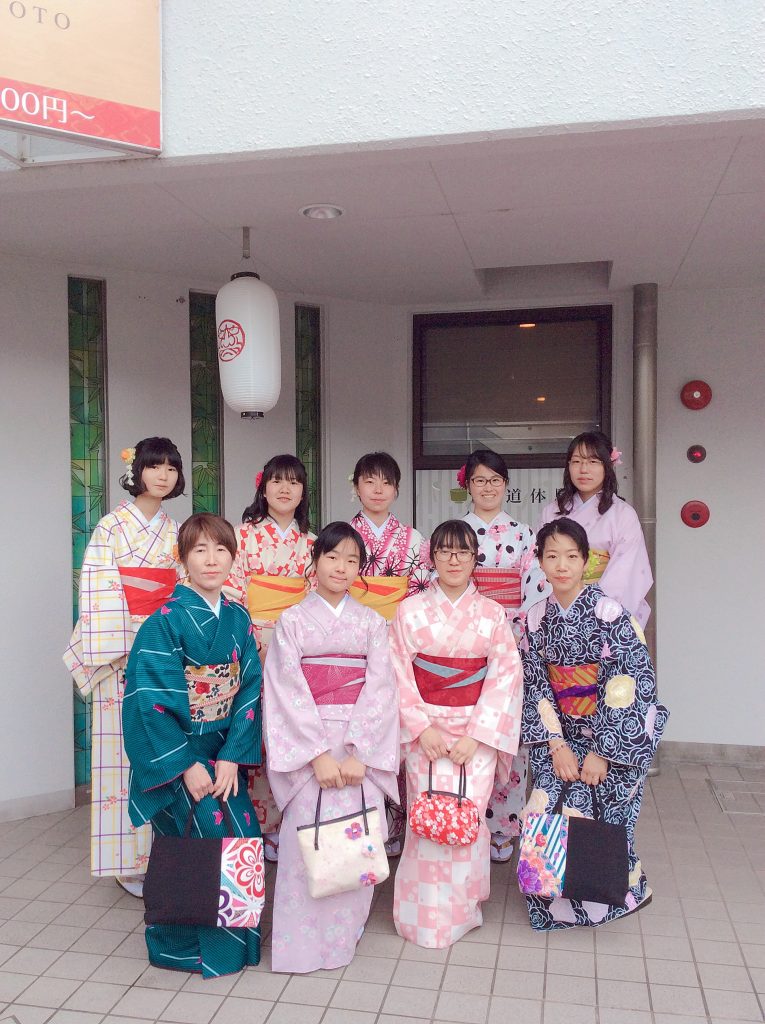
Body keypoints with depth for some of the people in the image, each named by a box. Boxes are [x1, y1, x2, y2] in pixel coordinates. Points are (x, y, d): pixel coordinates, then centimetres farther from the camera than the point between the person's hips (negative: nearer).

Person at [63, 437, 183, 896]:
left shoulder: (174, 530, 12)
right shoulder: (114, 524, -4)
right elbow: (99, 590, -10)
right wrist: (117, 650, -16)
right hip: (123, 648, -5)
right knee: (125, 748, -2)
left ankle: (163, 846, 20)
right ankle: (129, 859, 8)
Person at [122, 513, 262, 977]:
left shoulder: (238, 619, 3)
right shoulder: (166, 620, -12)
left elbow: (250, 690, 1)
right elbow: (150, 699, -16)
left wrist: (231, 757, -9)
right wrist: (186, 764, -18)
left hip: (224, 748, 5)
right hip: (176, 750, -5)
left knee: (246, 830, -1)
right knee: (209, 828, -13)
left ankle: (238, 933, 23)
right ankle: (183, 944, 10)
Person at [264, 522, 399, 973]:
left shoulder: (372, 623, 6)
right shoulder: (292, 622, 2)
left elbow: (380, 689, -2)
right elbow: (288, 692, -5)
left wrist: (358, 753, -13)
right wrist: (319, 754, -14)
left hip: (361, 745, 2)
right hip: (307, 744, -1)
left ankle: (346, 932, 20)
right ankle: (304, 940, 11)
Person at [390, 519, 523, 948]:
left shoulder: (493, 614, 3)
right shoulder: (410, 611, 1)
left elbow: (506, 676, -2)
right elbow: (400, 674, -1)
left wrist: (475, 735, -9)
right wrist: (422, 727, -10)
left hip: (478, 732, 1)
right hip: (425, 729, 0)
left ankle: (464, 908, 18)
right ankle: (428, 914, 12)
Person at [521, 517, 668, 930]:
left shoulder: (608, 611, -13)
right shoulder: (536, 618, 2)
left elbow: (627, 684, -14)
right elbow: (537, 686, 2)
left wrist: (601, 750, -14)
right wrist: (557, 744, -9)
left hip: (617, 734, -4)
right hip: (562, 734, 4)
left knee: (606, 818, -6)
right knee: (543, 807, -8)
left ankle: (627, 886, 22)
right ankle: (552, 896, 14)